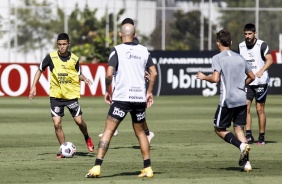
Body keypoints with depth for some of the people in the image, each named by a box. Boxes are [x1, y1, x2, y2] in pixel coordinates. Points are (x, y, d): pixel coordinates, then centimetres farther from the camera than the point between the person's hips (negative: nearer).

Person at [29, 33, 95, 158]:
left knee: (79, 121, -1)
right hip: (56, 95, 0)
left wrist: (84, 79, -11)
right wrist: (33, 86, -2)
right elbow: (40, 70, 5)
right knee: (57, 124, -6)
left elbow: (78, 74, 11)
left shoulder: (74, 59, -3)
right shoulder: (51, 57, -6)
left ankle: (87, 138, 31)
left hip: (71, 95, 0)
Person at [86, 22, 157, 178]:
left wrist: (107, 91, 1)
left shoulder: (117, 50, -4)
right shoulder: (143, 50, 8)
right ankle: (148, 169, 13)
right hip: (140, 98, 4)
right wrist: (149, 92, 17)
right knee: (140, 132, 18)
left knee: (108, 131, -3)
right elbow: (153, 73, 7)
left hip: (121, 97, -4)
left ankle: (97, 167, -13)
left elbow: (109, 73, -13)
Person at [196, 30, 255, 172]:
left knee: (219, 129, 8)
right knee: (239, 128, 11)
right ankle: (246, 162, -1)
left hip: (227, 100, -5)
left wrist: (203, 77, 2)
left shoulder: (217, 58, -6)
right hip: (242, 99, 5)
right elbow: (252, 77, 19)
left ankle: (241, 145, -16)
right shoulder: (240, 58, 13)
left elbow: (215, 79, -17)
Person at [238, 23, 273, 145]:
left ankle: (261, 137, 8)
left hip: (260, 81, -4)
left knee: (260, 109, 0)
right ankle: (248, 135, -11)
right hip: (247, 82, 4)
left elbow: (269, 60, -17)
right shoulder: (241, 46, 7)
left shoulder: (262, 45, -8)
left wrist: (262, 71, -32)